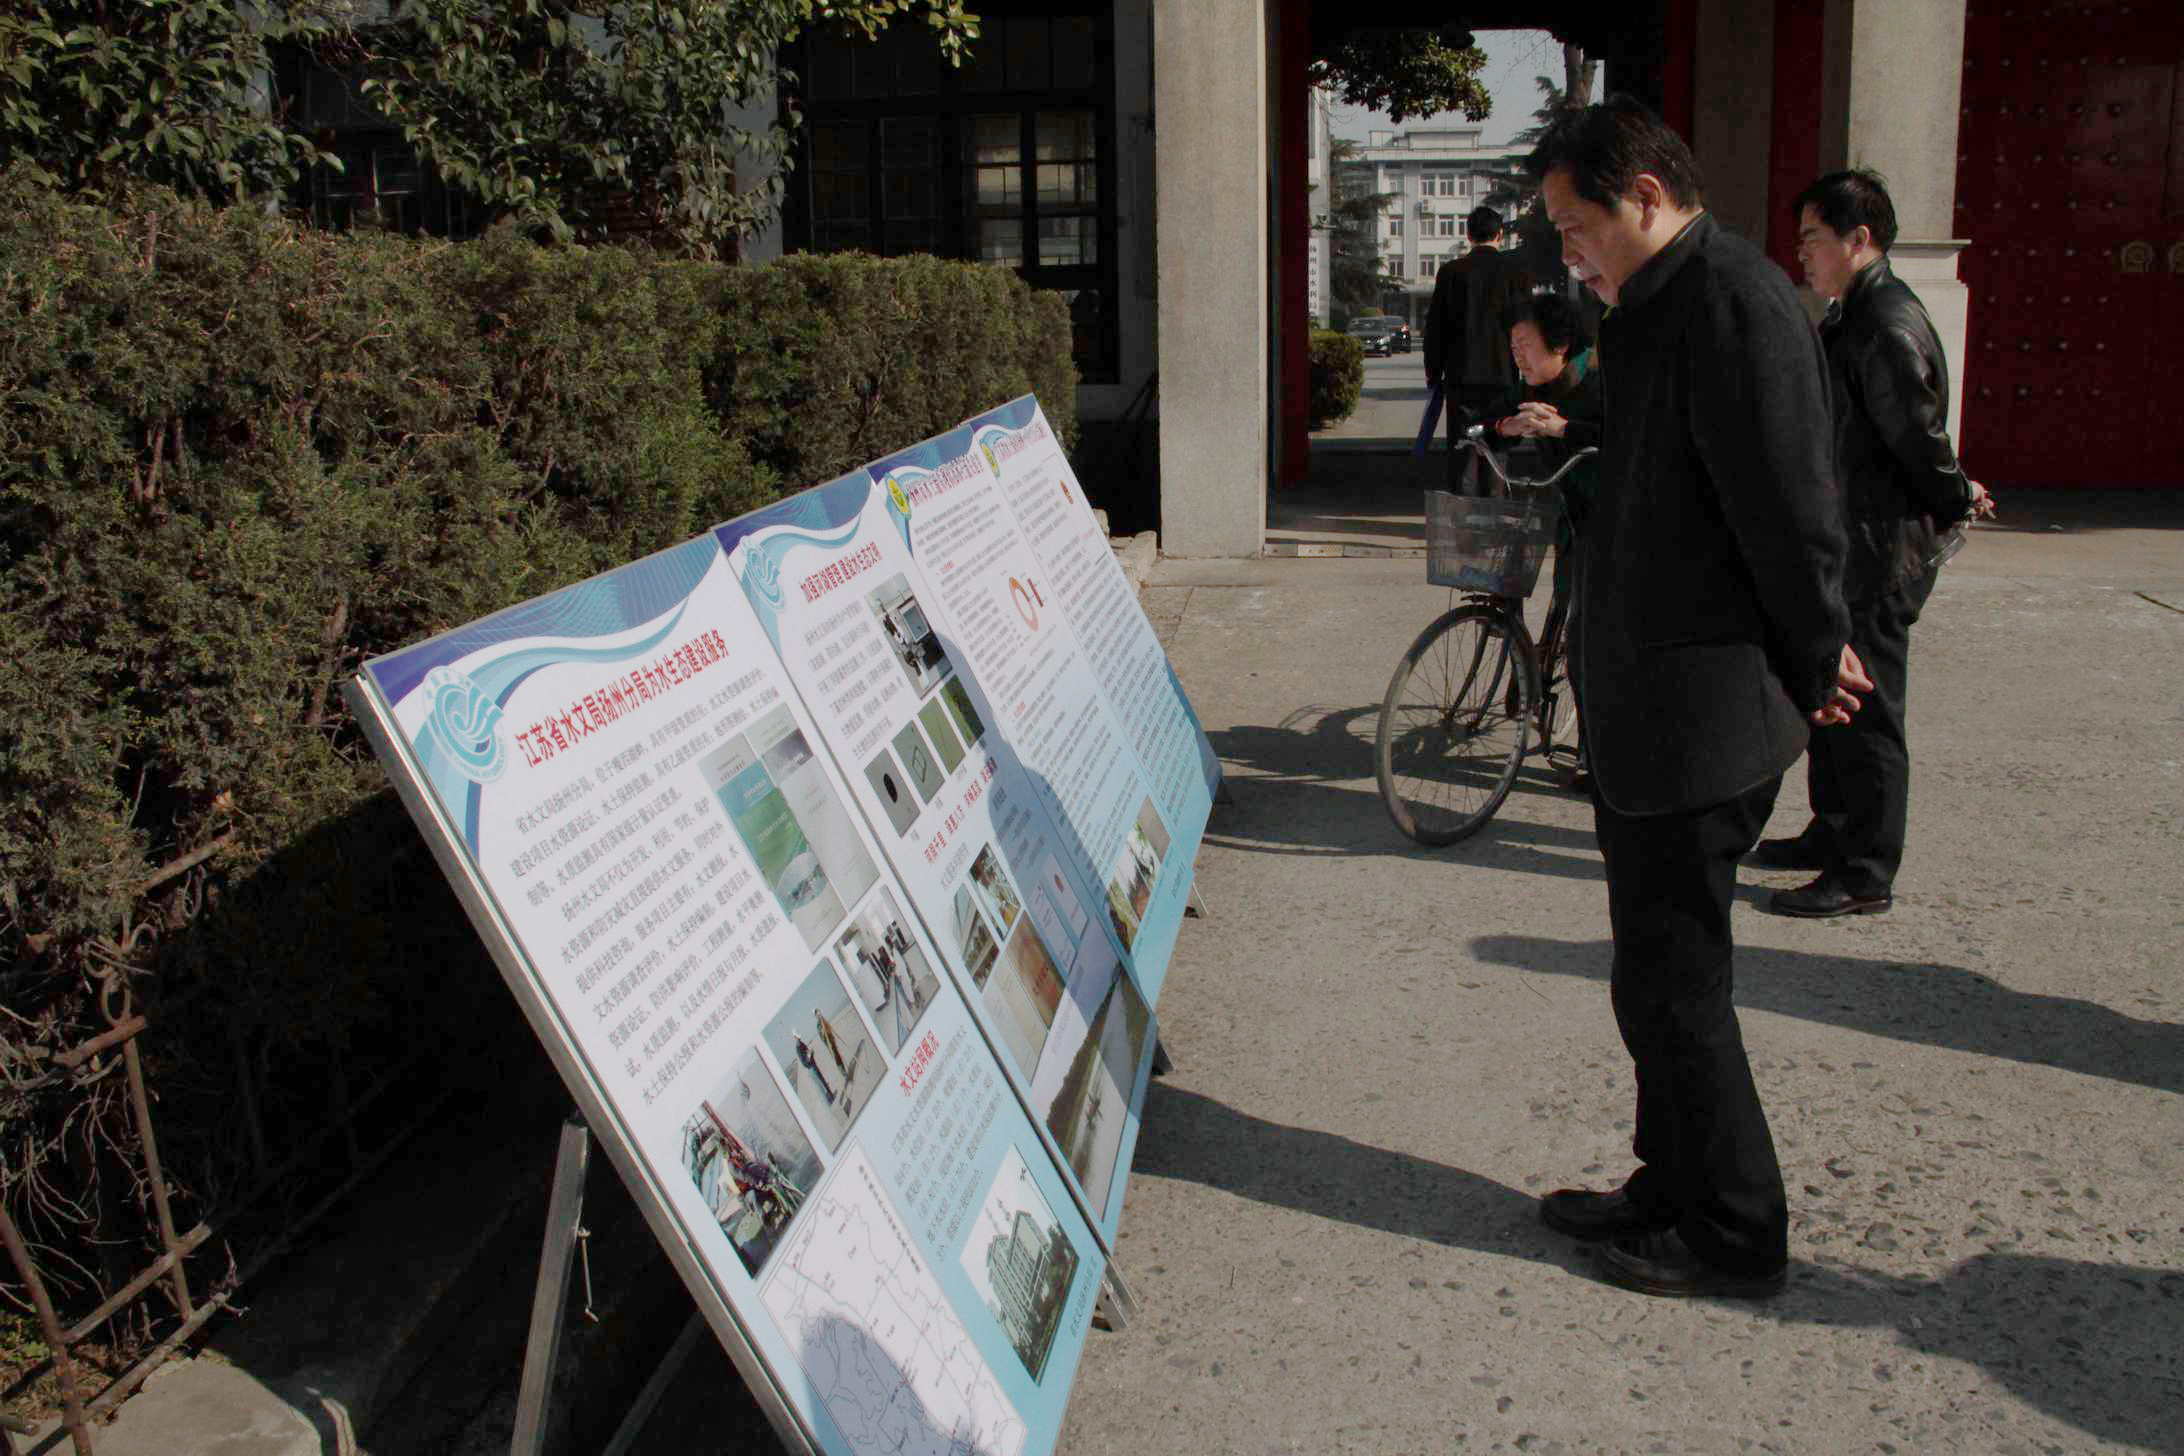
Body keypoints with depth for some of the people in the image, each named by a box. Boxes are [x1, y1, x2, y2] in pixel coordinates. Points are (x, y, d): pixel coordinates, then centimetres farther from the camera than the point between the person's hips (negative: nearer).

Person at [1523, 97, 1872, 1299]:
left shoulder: (1735, 302, -18)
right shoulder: (1661, 308, 14)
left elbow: (1792, 511, -18)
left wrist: (1811, 672, -10)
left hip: (1703, 721, -10)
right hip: (1646, 709, 10)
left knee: (1671, 984, 0)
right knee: (1660, 975, 19)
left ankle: (1736, 1234, 17)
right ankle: (1674, 1189, 34)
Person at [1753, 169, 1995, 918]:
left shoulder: (1890, 327, -19)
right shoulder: (1847, 318, 14)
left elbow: (1919, 438, -18)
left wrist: (1955, 500, -3)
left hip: (1879, 553, -10)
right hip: (1842, 546, 10)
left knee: (1864, 712, -3)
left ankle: (1865, 875, 5)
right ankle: (1834, 834, 33)